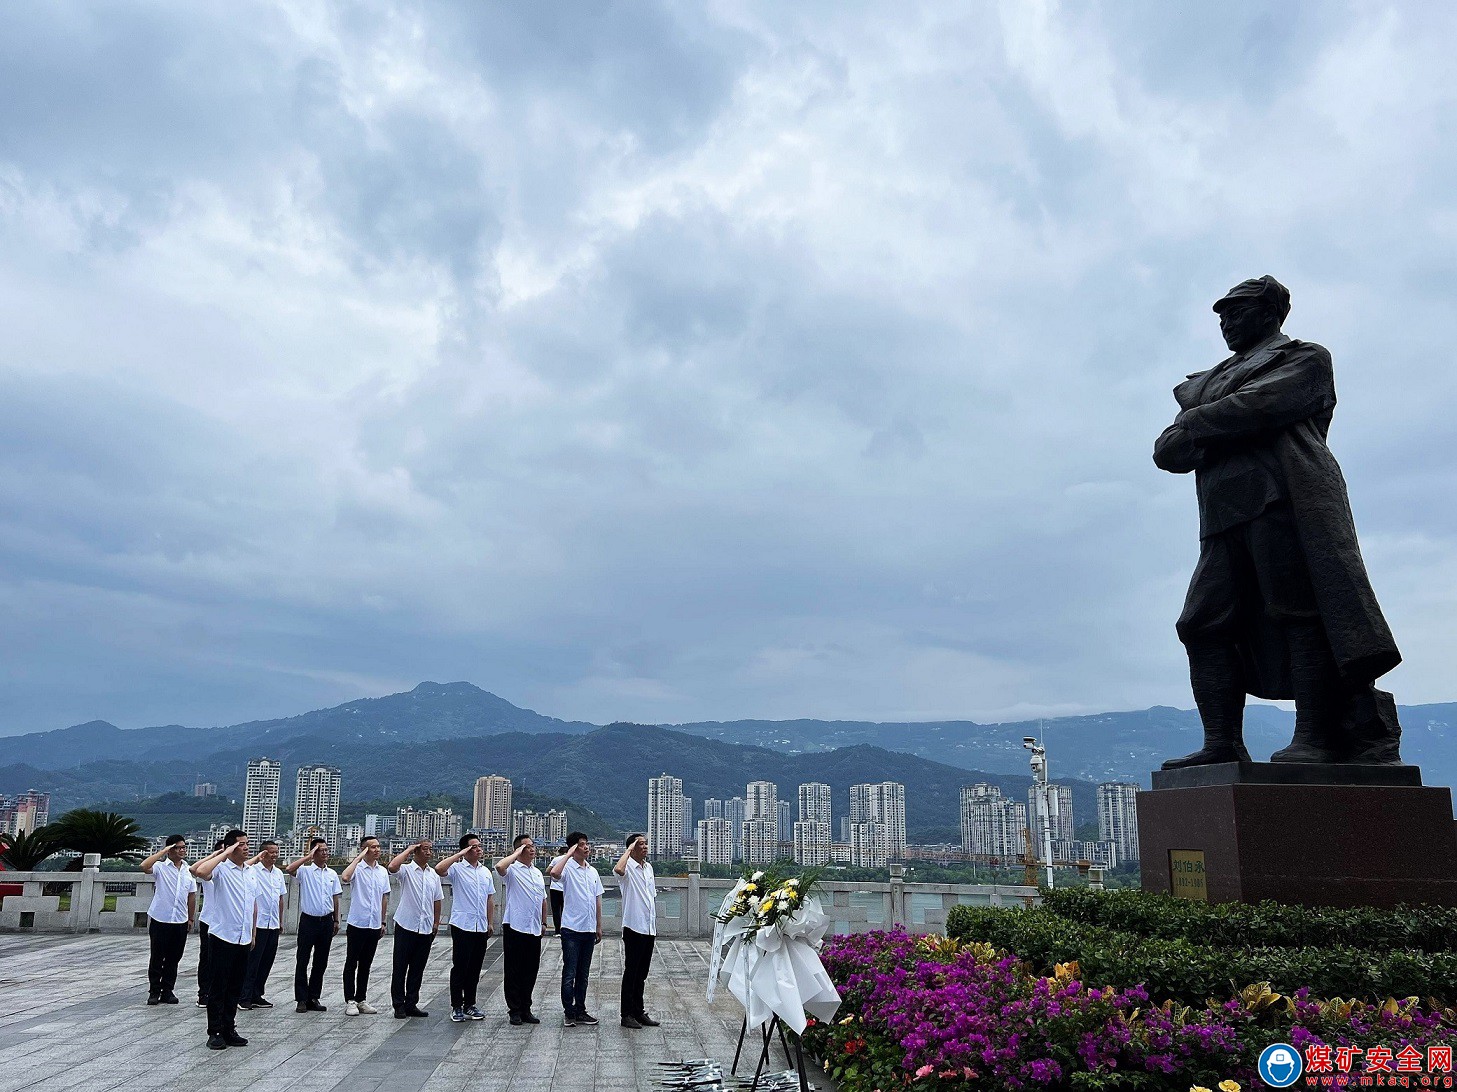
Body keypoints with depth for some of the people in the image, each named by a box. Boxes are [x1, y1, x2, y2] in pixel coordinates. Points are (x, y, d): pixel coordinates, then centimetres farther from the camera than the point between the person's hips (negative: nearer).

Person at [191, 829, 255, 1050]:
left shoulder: (250, 871, 12)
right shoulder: (221, 869, -10)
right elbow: (199, 871, -33)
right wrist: (224, 854, -23)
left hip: (243, 940, 7)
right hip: (223, 938, -6)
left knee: (235, 988, 12)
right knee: (218, 988, 2)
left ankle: (229, 1030, 21)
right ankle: (215, 1033, 9)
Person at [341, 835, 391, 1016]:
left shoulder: (383, 871, 8)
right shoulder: (357, 868, -8)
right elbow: (346, 877, -32)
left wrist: (383, 922, 15)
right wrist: (359, 858, -23)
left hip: (374, 925, 5)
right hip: (357, 924, -5)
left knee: (366, 965, 13)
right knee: (351, 964, 2)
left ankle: (361, 1000, 20)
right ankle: (350, 1001, 8)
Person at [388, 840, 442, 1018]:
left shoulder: (434, 874, 11)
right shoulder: (406, 869, -5)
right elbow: (392, 867, -28)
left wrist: (436, 923, 12)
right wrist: (408, 850, -17)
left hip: (426, 928, 5)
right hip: (406, 926, -5)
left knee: (417, 969, 11)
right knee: (400, 968, 1)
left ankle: (411, 1004, 19)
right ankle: (398, 1005, 9)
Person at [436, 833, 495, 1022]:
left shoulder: (485, 871, 12)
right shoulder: (457, 868, -6)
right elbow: (439, 869, -27)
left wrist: (489, 922, 16)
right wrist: (459, 855, -21)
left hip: (481, 927, 5)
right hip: (462, 925, -5)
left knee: (475, 968, 11)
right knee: (459, 967, 1)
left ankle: (470, 1005, 21)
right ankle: (456, 1007, 10)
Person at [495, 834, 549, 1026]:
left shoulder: (537, 872, 16)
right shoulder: (512, 870, -6)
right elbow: (499, 867, -32)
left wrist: (544, 922, 19)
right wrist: (517, 853, -19)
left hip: (534, 930, 6)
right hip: (515, 928, -6)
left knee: (531, 971, 10)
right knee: (513, 971, 2)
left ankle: (526, 1009, 20)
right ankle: (515, 1010, 10)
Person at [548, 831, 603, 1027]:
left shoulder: (593, 871, 12)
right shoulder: (568, 867, -9)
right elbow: (554, 872, -34)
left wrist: (599, 926, 16)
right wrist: (569, 854, -25)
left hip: (588, 930, 6)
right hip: (571, 929, -6)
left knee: (583, 974, 12)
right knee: (569, 973, -2)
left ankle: (580, 1011, 20)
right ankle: (568, 1012, 7)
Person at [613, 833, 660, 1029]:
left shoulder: (648, 868, 13)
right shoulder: (629, 867, -11)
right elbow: (618, 869, -38)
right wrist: (629, 849, -23)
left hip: (649, 930, 7)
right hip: (634, 928, -7)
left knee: (642, 973, 14)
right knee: (631, 972, 0)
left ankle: (639, 1011, 22)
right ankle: (627, 1014, 6)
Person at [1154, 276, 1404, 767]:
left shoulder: (1305, 358, 13)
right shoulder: (1211, 379, 31)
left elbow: (1259, 405, -8)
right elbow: (1169, 450, 16)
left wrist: (1195, 425, 3)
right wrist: (1177, 442, -7)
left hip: (1284, 498, -6)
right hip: (1225, 515, 7)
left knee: (1299, 611, -11)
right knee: (1205, 623, -4)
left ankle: (1318, 737, -11)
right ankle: (1222, 744, -4)